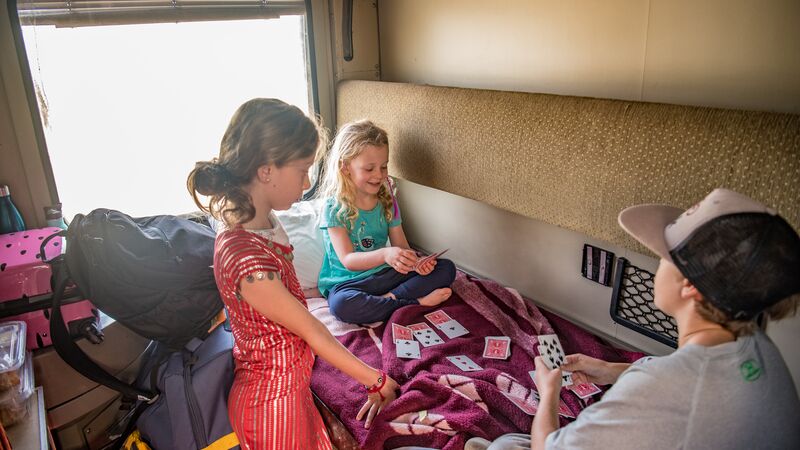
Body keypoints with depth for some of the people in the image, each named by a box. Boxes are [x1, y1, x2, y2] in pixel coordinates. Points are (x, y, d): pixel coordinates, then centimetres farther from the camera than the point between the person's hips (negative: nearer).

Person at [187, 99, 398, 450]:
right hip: (273, 402, -8)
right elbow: (311, 332, -23)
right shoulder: (246, 258, -32)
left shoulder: (266, 222, -5)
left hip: (290, 383, 8)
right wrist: (377, 382, -11)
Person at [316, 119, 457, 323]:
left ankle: (389, 298, -23)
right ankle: (417, 303, -24)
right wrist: (384, 255, -38)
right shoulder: (334, 207, -12)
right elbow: (347, 260, -19)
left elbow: (401, 245, 5)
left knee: (446, 268, -8)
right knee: (341, 304, -40)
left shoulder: (387, 201, 4)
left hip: (386, 275, 5)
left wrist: (415, 261, -20)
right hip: (349, 282, -4)